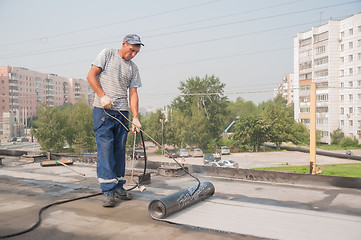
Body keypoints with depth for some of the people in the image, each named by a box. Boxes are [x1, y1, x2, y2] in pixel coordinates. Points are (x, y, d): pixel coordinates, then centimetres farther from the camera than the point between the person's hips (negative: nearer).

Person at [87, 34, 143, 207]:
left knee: (120, 150, 7)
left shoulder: (133, 68, 15)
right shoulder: (107, 54, 5)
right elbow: (91, 76, -1)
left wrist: (135, 118, -2)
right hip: (103, 110, -4)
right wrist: (103, 96, -14)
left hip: (122, 113, 5)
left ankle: (118, 187, 17)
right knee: (105, 149, -8)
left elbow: (133, 94, 10)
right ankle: (108, 191, -5)